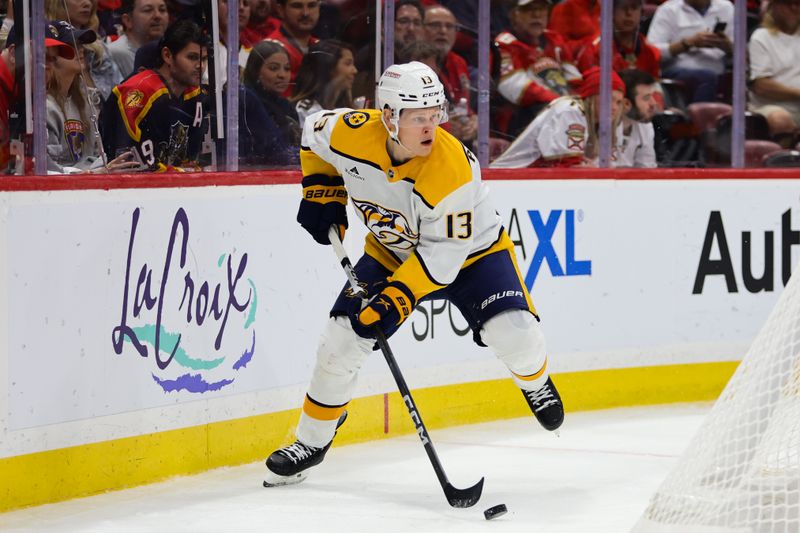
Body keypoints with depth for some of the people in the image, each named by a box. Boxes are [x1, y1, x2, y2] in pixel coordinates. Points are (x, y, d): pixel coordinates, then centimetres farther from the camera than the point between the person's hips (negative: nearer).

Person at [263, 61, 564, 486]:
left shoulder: (453, 167, -36)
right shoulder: (352, 132, -26)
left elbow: (446, 251, -30)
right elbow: (314, 133, 0)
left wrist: (400, 296, -36)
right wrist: (321, 193, -4)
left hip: (470, 250, -3)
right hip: (392, 251, 3)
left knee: (512, 332, -22)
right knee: (341, 340, -6)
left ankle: (535, 382, 17)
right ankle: (311, 442, 15)